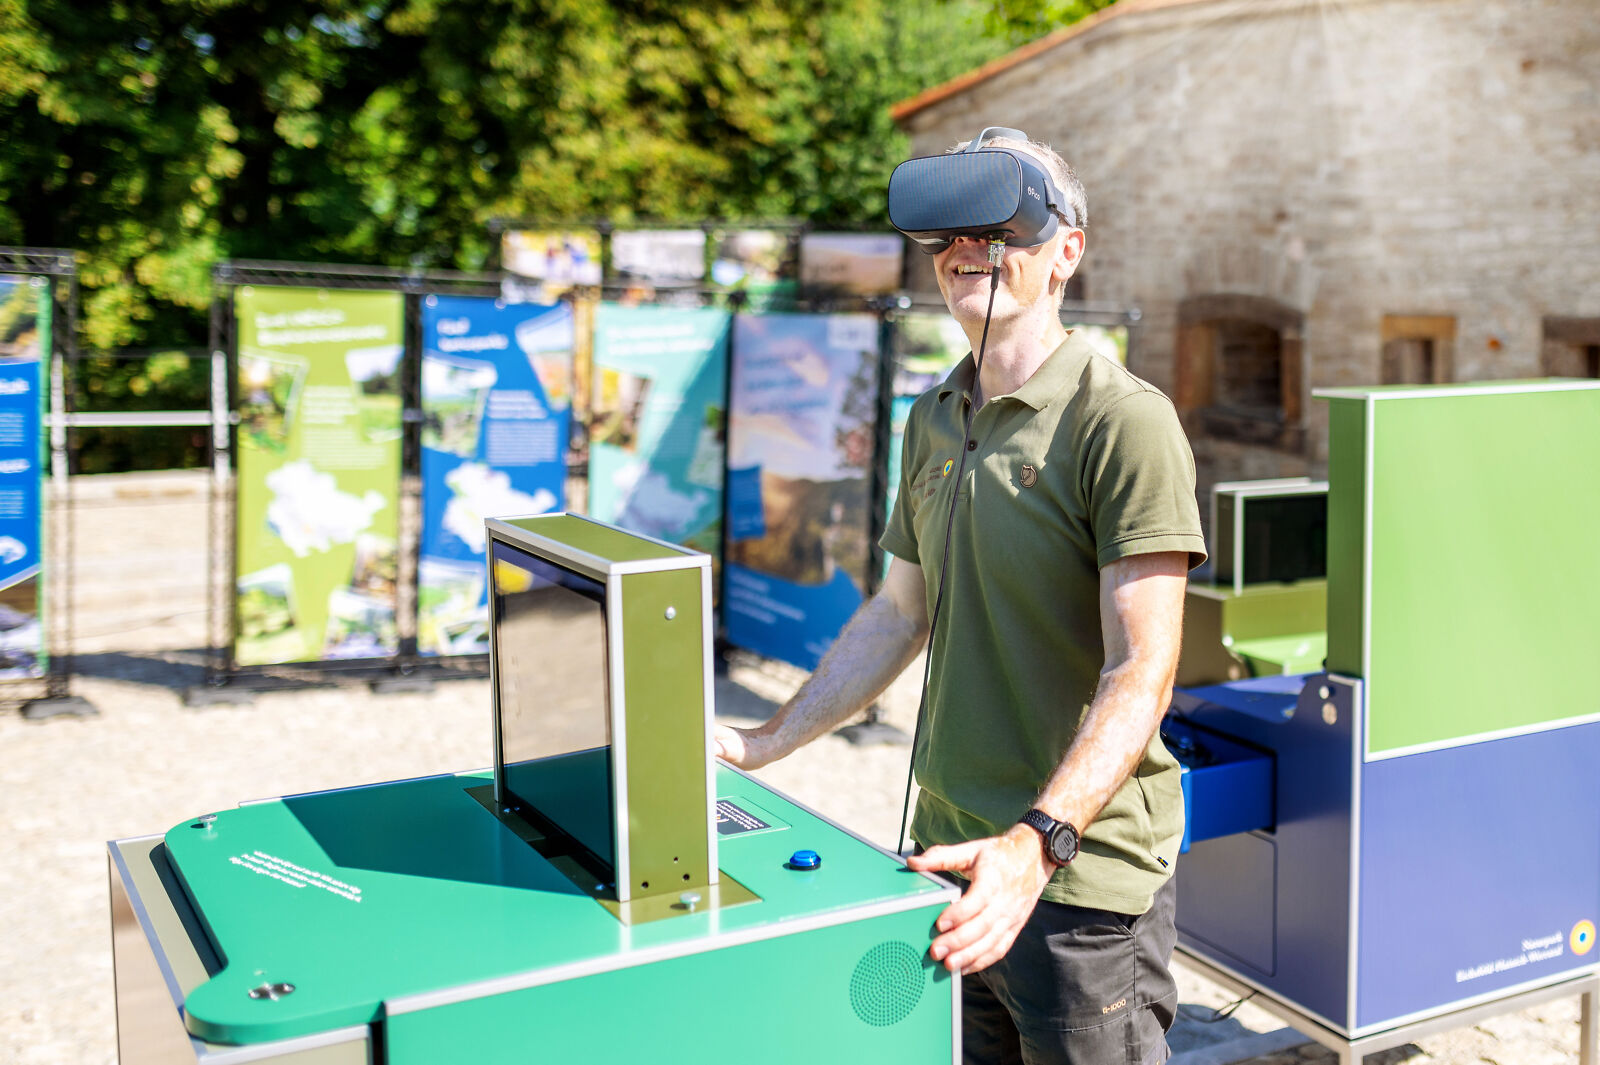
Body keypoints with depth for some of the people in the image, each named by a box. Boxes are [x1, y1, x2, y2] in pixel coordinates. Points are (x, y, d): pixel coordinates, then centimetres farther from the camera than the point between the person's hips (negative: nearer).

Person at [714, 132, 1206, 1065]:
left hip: (1082, 874, -6)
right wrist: (765, 744, 13)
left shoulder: (1124, 420, -14)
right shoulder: (935, 420, 10)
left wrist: (1037, 844, -30)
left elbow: (1141, 674, -20)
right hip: (948, 857, 7)